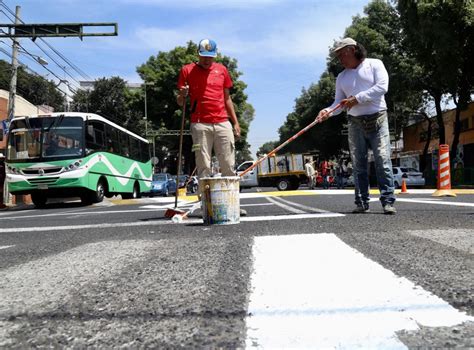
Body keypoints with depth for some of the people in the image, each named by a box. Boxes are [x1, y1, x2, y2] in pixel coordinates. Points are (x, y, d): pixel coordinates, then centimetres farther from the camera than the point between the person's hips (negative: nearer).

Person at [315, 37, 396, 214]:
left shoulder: (374, 64, 4)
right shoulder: (341, 77, 15)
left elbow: (382, 87, -11)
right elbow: (339, 103, 9)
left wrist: (357, 98, -14)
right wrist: (328, 111, -13)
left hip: (377, 119, -4)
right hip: (355, 123, 4)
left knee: (383, 160, -11)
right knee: (358, 164, 1)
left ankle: (388, 201, -9)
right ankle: (362, 202, 6)